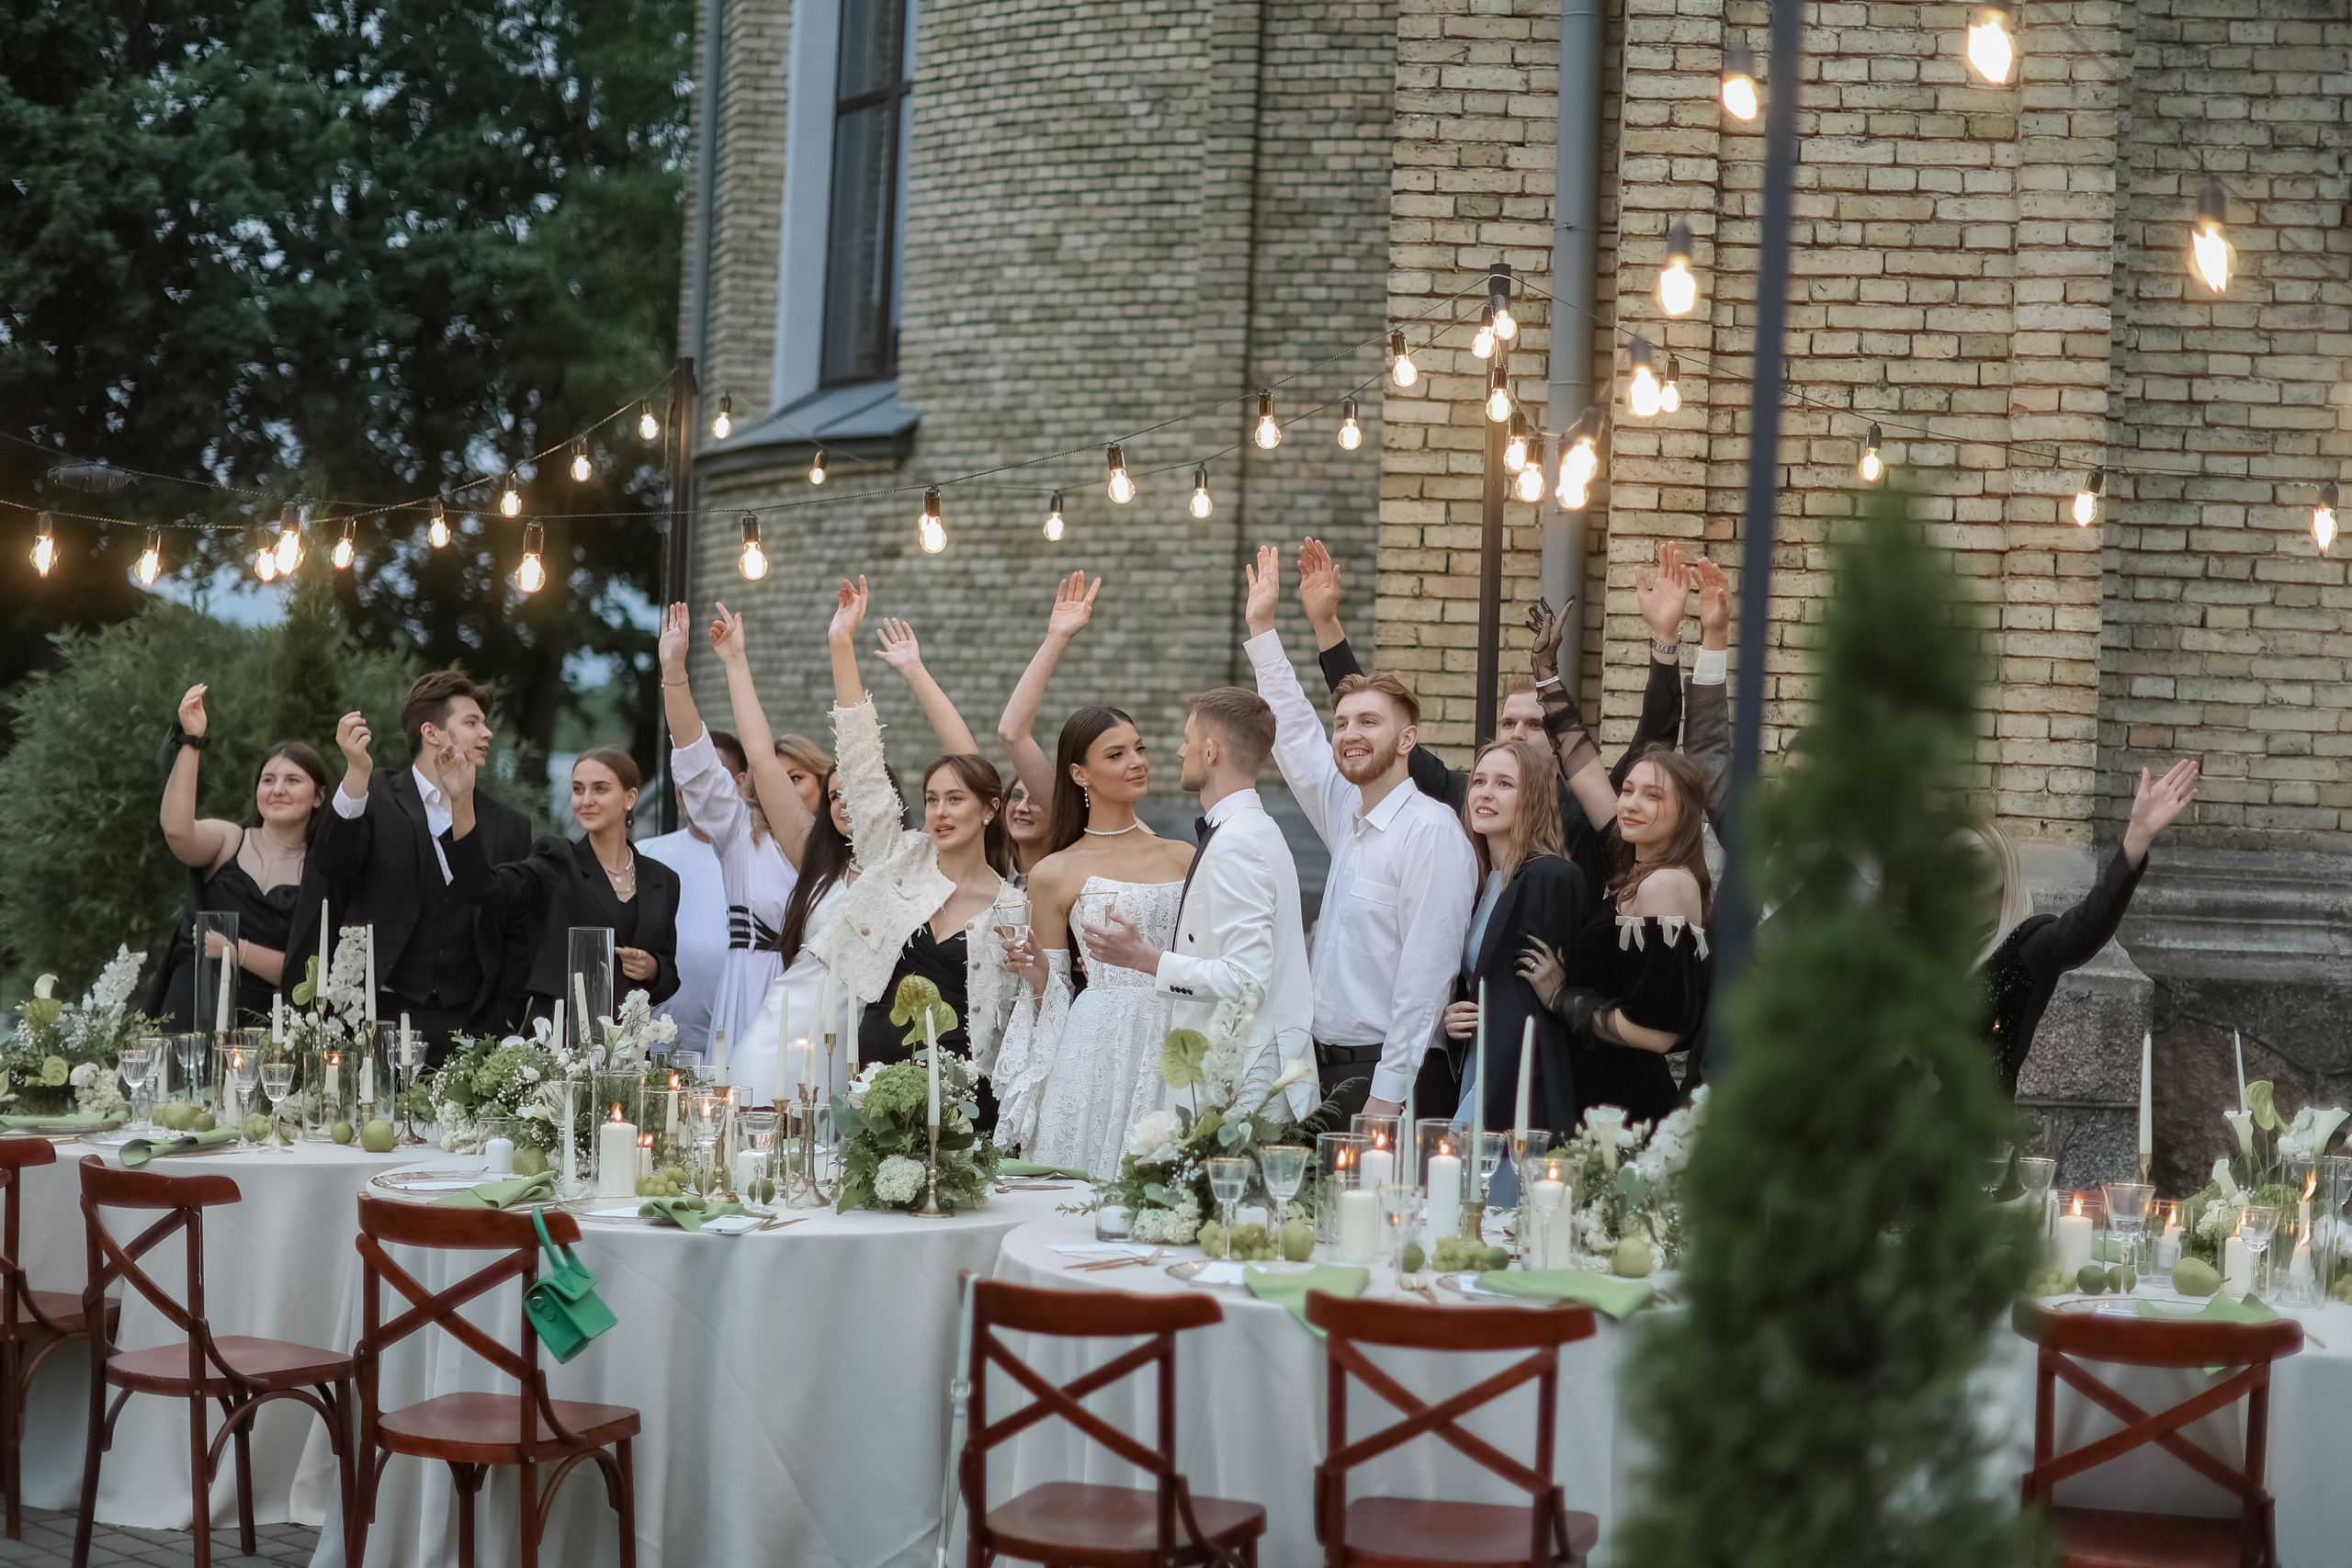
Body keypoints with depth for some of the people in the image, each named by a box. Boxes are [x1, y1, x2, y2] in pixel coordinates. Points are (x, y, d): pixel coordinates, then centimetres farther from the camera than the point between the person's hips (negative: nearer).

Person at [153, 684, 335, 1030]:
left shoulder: (324, 877, 3)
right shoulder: (226, 840, 4)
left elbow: (307, 971, -2)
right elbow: (176, 830, -18)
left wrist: (238, 949, -14)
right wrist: (190, 741, -22)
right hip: (191, 1013, 0)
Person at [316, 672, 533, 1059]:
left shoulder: (509, 826, 15)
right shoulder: (376, 798, 7)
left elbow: (517, 936, 15)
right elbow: (335, 866, -10)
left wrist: (502, 1023, 3)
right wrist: (357, 772, -22)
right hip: (381, 1017, -2)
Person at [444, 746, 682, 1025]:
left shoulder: (662, 881, 10)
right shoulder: (558, 862, 2)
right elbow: (483, 886, -16)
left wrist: (653, 969, -6)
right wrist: (461, 800, -27)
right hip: (558, 1034, -2)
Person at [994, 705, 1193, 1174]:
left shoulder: (1183, 858, 12)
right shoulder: (1055, 874, 5)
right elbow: (1054, 994, 7)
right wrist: (1036, 971, -11)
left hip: (1177, 1051, 2)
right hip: (1099, 1049, -2)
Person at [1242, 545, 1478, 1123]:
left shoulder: (1429, 831, -12)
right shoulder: (1347, 817, 12)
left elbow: (1425, 974, -16)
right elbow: (1294, 731, 26)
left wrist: (1387, 1096, -19)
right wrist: (1261, 628, 27)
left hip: (1393, 1077, -8)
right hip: (1329, 1069, 8)